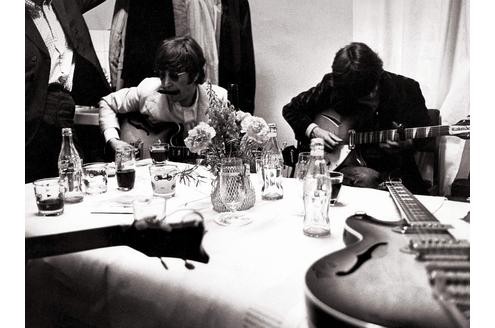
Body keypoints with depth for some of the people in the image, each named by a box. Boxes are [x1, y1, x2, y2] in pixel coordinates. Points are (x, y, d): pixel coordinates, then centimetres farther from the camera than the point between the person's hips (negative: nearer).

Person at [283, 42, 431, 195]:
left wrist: (407, 143, -18)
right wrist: (314, 131, -8)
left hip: (393, 169, 0)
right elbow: (291, 110, 8)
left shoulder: (406, 89, -4)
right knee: (366, 179, -34)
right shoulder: (332, 86, -4)